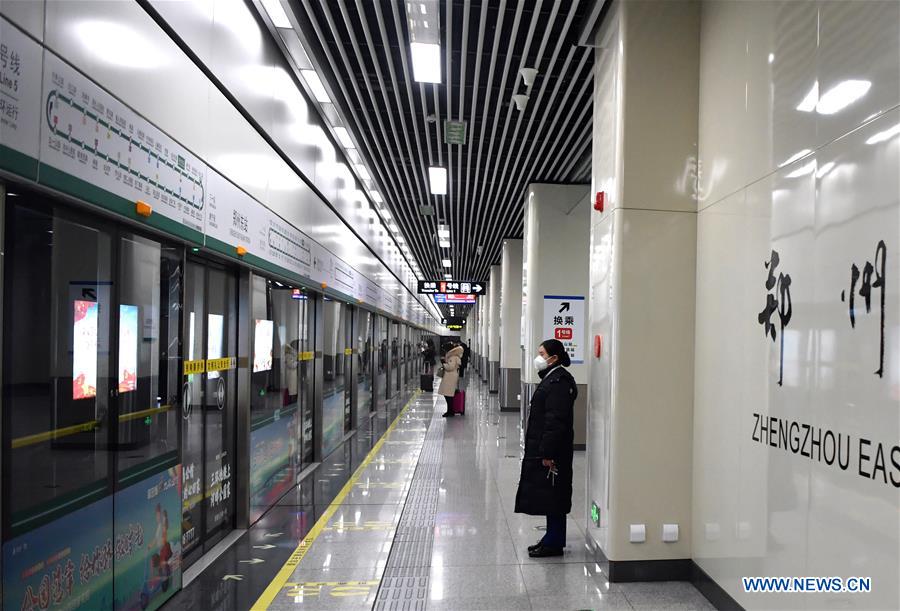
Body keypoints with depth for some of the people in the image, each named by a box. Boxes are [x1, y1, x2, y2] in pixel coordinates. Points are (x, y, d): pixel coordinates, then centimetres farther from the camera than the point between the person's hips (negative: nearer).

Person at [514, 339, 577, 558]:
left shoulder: (559, 381, -19)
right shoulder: (551, 378, 13)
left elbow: (555, 421, -23)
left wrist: (547, 453, -23)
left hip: (551, 450, -10)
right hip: (543, 448, 10)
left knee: (552, 496, 0)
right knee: (549, 496, 16)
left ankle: (554, 543, 11)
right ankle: (552, 539, 27)